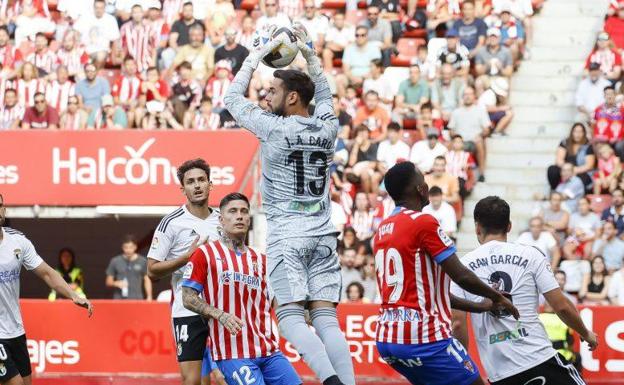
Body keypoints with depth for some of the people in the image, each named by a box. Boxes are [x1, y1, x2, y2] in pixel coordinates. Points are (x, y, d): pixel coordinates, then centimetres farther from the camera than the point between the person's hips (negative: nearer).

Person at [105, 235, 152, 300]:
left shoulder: (142, 261, 5)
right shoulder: (115, 261, 3)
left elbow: (147, 280, 13)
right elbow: (108, 282, 9)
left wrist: (149, 297, 5)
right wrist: (116, 283, -12)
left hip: (137, 299, 0)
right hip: (119, 299, 0)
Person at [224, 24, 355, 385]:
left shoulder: (274, 128, -7)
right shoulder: (328, 126, 5)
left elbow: (234, 98, 8)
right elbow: (324, 93, 28)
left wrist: (257, 55, 17)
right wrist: (309, 51, 30)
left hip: (287, 236, -5)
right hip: (323, 234, 5)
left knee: (291, 318, -8)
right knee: (326, 319, 1)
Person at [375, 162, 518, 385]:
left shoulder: (382, 231, 15)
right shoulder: (423, 223, -11)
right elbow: (462, 277, -12)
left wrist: (479, 307, 20)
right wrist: (497, 297, 6)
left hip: (386, 339, 8)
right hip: (423, 338, -8)